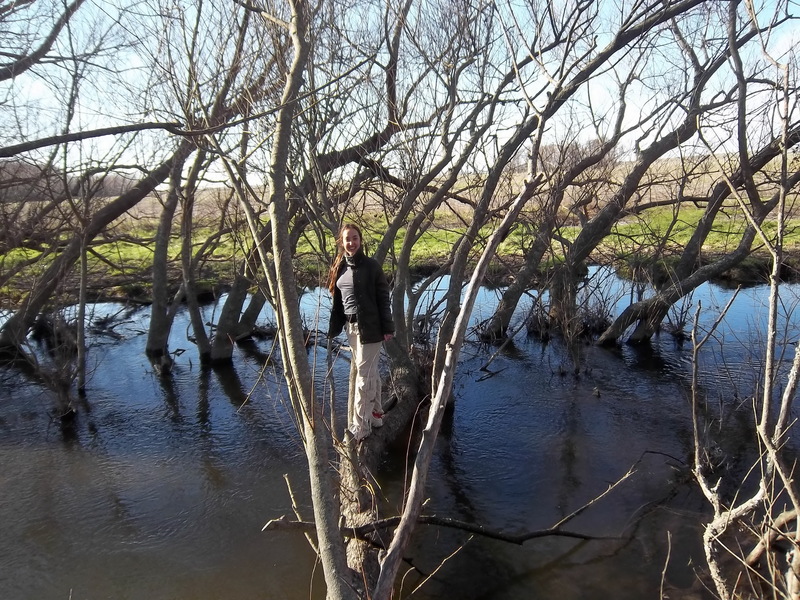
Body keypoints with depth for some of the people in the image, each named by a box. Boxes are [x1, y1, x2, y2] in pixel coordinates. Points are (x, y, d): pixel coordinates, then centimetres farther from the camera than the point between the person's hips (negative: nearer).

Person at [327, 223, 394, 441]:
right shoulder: (339, 268, 8)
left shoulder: (371, 265, -9)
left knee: (363, 374, -4)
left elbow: (383, 298, -9)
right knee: (370, 372, 17)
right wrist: (333, 329, 11)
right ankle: (375, 414, 31)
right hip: (351, 326, 6)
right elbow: (337, 301, 12)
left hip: (370, 327, -6)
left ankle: (359, 428, 3)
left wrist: (388, 327, -12)